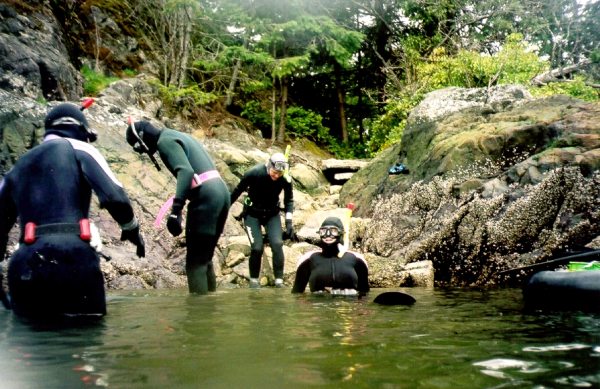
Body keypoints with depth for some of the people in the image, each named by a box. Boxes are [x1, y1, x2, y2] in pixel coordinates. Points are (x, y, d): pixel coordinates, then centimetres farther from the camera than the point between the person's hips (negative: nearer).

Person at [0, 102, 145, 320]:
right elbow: (114, 197, -5)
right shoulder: (77, 148, 10)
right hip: (71, 257, -5)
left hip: (23, 266, 5)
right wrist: (131, 228, 12)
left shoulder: (18, 168, 25)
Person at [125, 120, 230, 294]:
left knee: (194, 263, -4)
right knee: (205, 260, 17)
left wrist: (175, 210, -30)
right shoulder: (177, 136, 24)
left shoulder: (165, 141, -5)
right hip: (221, 193, 10)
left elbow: (186, 171, -22)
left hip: (206, 198, -10)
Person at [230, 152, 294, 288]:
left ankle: (279, 281, -6)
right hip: (252, 214, -2)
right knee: (257, 248, -13)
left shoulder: (286, 179, -20)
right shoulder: (254, 173, -26)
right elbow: (238, 190, -11)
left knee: (277, 244, -16)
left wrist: (289, 221, -12)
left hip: (272, 214, 2)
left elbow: (289, 200, -4)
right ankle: (254, 280, 8)